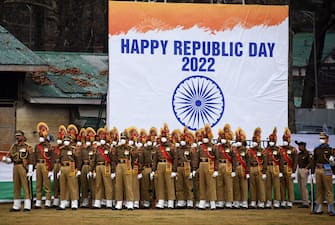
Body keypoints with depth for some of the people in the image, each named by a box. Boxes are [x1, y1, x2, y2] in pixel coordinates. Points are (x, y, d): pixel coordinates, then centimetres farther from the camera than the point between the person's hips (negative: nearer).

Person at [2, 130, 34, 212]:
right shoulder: (13, 147, 14)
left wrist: (30, 171, -14)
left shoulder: (28, 147, -3)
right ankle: (16, 206, 13)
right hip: (15, 168, 6)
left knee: (26, 187, -5)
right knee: (16, 187, 8)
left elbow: (30, 160, -7)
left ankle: (27, 206, -5)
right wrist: (5, 159, -12)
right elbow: (9, 158, 11)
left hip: (24, 168, -6)